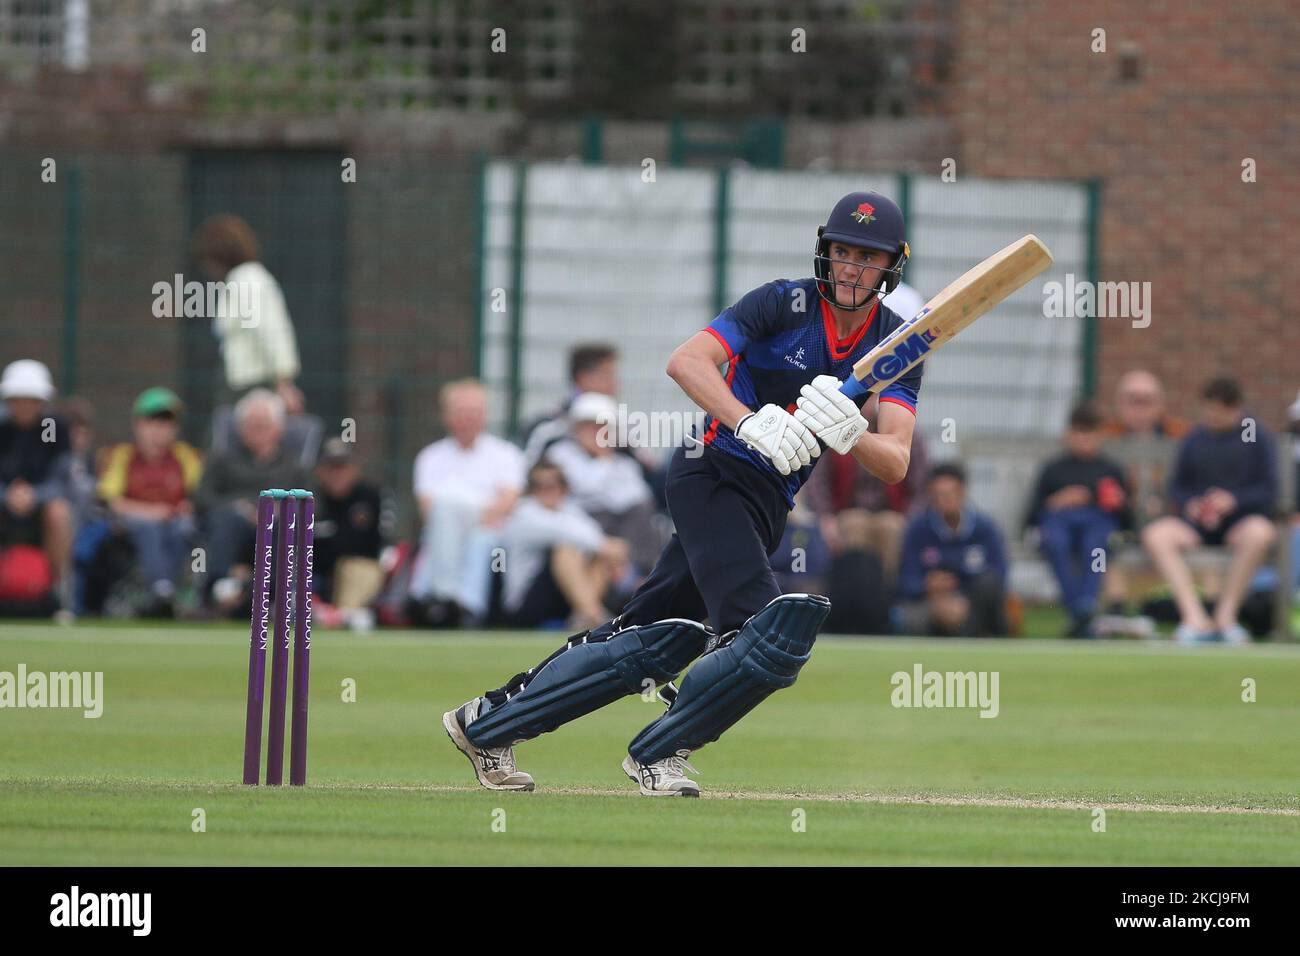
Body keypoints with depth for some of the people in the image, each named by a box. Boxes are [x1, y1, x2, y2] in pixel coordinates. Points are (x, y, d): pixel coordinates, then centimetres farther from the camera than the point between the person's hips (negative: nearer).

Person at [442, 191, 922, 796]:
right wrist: (751, 422, -36)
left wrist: (848, 434, -30)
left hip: (768, 510, 6)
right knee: (773, 635, -22)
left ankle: (487, 723, 18)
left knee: (654, 642, 7)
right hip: (713, 474, -6)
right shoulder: (785, 304, -9)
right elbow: (686, 361, -21)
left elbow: (895, 464, -8)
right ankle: (658, 754, -4)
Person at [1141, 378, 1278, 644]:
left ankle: (1225, 615, -27)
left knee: (1260, 532, -39)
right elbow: (1177, 487, 15)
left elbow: (1268, 492, -3)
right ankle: (1195, 619, -34)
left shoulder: (1257, 439, 3)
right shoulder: (1194, 440, 12)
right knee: (1156, 534, -27)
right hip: (1198, 522, 3)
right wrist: (1190, 504, -7)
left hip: (1241, 520, -3)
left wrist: (1234, 500, -20)